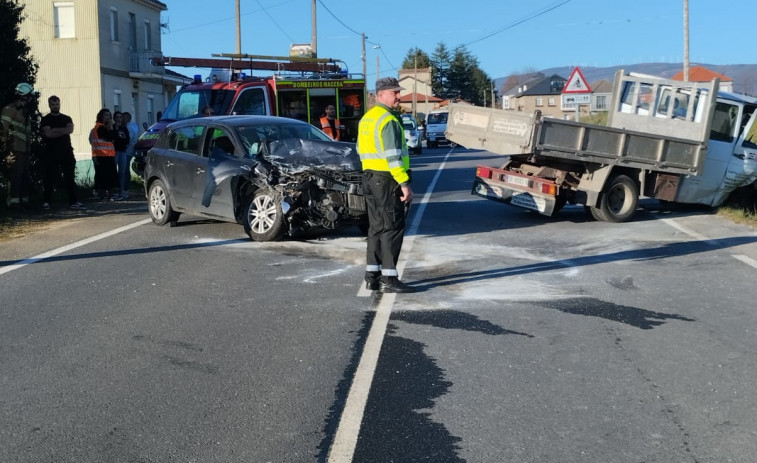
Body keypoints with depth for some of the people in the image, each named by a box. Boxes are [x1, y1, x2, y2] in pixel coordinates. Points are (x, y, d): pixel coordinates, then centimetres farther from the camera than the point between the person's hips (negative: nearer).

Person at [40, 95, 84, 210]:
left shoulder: (66, 118, 16)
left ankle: (73, 201, 2)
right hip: (51, 152, -3)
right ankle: (46, 202, 3)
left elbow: (70, 129, -4)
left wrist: (55, 130, -9)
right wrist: (63, 131, -4)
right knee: (50, 178, -3)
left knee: (70, 177, 1)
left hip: (66, 151, 3)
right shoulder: (45, 120, 7)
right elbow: (48, 133, -10)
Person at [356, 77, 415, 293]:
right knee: (393, 228, -6)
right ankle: (389, 279, -6)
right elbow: (392, 156, -22)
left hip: (370, 178, 10)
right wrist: (405, 184, -21)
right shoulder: (388, 120, -15)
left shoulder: (366, 118, 15)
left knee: (377, 227, 14)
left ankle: (372, 276, 17)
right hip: (387, 180, -9)